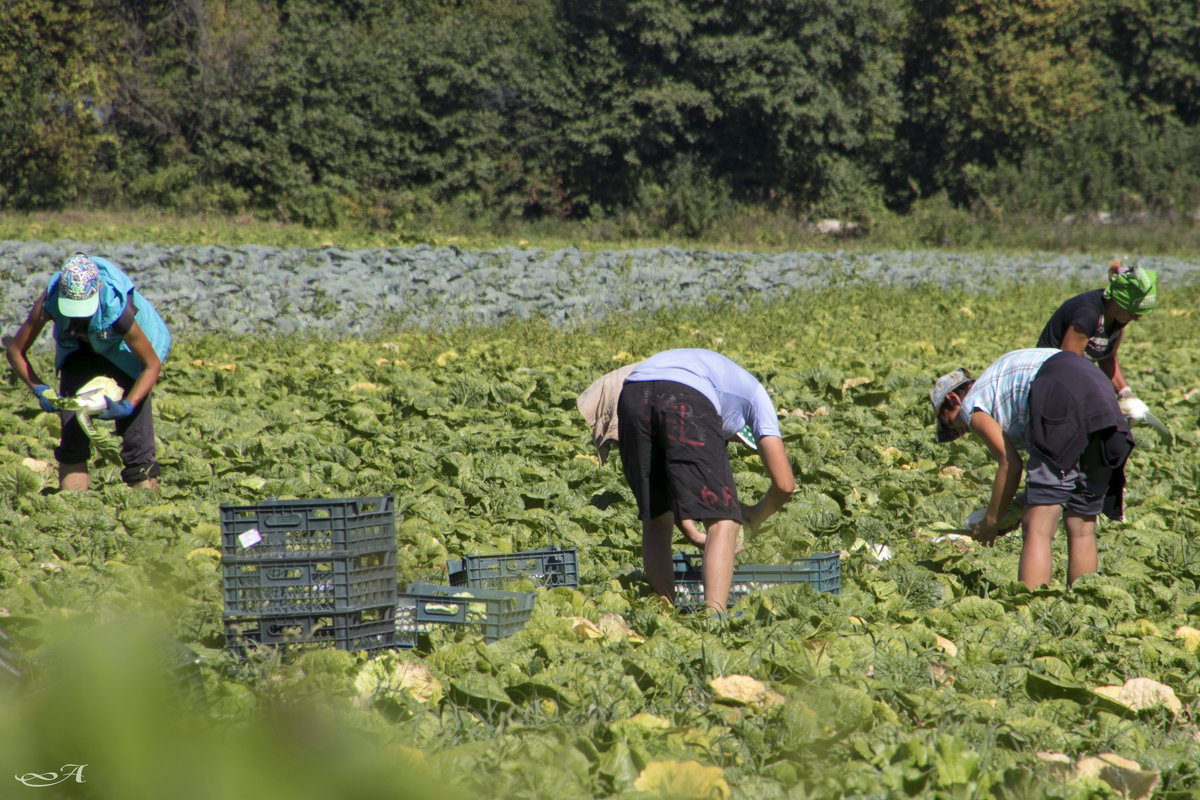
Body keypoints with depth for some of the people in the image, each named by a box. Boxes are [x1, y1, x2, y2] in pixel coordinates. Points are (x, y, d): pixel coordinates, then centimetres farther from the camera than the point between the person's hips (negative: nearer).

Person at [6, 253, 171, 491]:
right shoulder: (49, 301, -32)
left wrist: (127, 405, -37)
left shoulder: (117, 307, -39)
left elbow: (152, 364, -26)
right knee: (72, 438, -6)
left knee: (137, 444, -11)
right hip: (80, 351, 3)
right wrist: (40, 390, -33)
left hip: (124, 352, -3)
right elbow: (15, 351, -19)